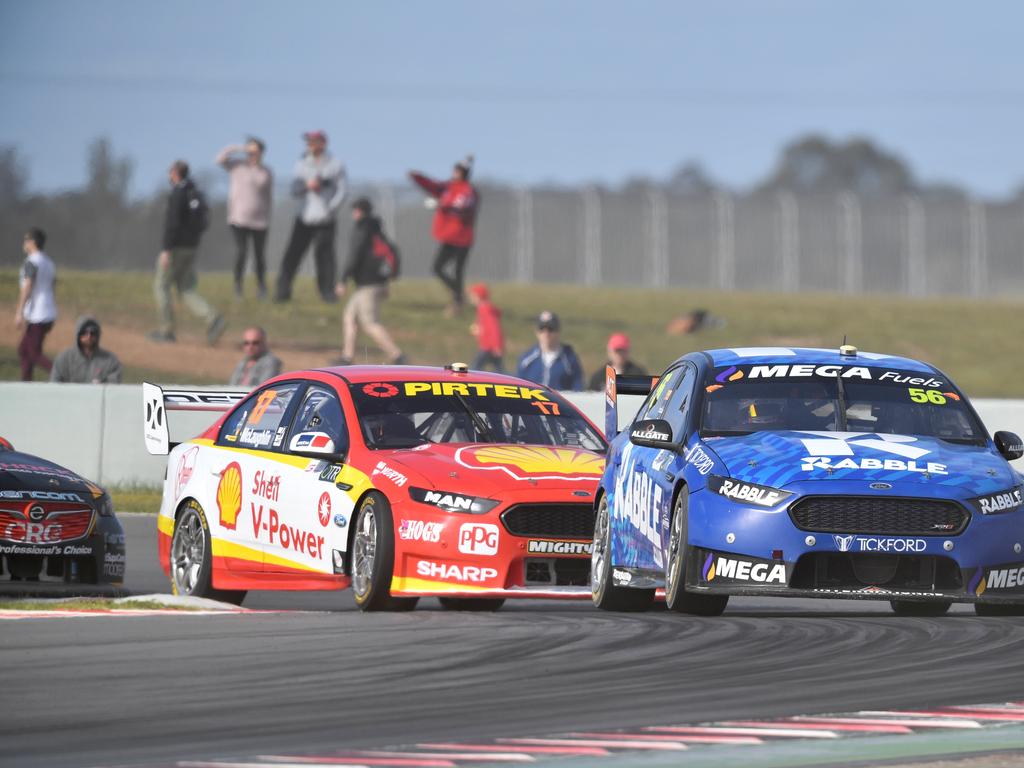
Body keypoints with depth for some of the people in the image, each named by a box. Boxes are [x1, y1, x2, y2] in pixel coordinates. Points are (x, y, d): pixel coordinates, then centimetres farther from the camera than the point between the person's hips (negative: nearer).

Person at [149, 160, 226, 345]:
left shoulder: (177, 195, -13)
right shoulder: (196, 194, 14)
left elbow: (172, 224, -21)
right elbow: (202, 224, 18)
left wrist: (166, 250, -22)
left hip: (176, 247, -8)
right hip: (191, 247, 8)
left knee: (162, 286, 4)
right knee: (187, 289, 8)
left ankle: (167, 330, 3)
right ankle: (212, 317, -13)